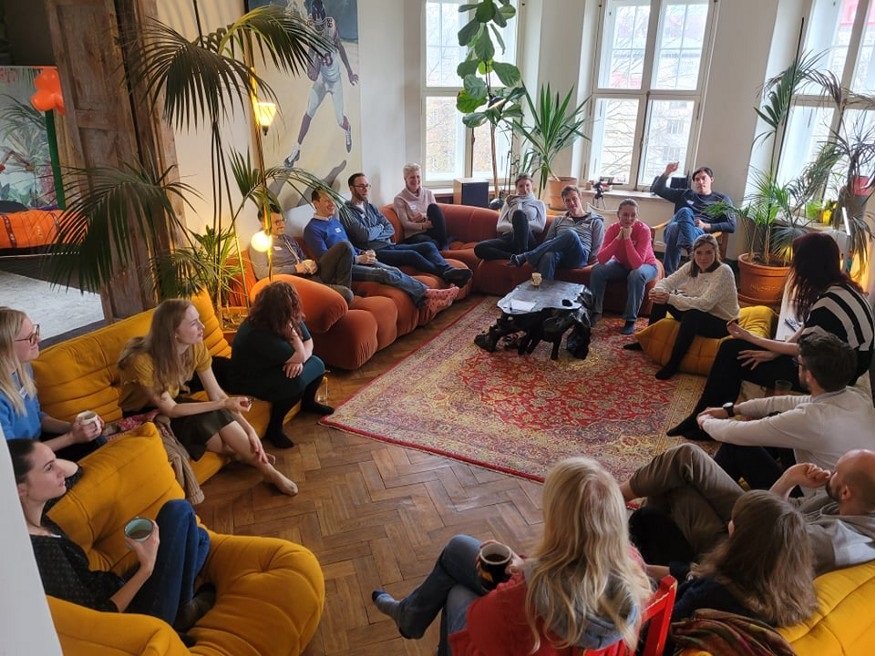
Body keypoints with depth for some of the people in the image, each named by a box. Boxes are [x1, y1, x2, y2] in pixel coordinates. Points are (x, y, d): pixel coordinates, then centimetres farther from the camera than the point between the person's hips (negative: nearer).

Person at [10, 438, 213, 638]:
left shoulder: (31, 513, -3)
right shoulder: (38, 551, -30)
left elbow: (73, 470, 18)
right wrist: (146, 567, -26)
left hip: (114, 593, 9)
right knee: (178, 510, -6)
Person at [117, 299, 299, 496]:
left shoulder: (196, 347, -18)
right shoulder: (142, 361, -34)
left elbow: (216, 393, -14)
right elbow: (170, 410, -27)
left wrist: (249, 430, -21)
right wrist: (223, 404, -34)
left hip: (174, 400, 5)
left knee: (219, 418, -24)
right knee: (206, 423, -28)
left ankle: (266, 468, -15)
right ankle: (252, 458, -11)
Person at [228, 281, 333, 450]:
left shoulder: (289, 319, -13)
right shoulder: (259, 334, -37)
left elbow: (308, 343, -6)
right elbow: (299, 355, -32)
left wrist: (298, 361, -25)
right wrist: (290, 328, -30)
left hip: (272, 367, 9)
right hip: (248, 381, -8)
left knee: (317, 364, -3)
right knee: (295, 382, -31)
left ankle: (308, 403, 24)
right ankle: (274, 428, -12)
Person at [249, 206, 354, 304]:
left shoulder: (288, 239, 24)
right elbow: (261, 273, -13)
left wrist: (312, 264, 2)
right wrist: (294, 268, -16)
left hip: (313, 275, 8)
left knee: (344, 247, -8)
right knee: (346, 294, -31)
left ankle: (342, 287, -7)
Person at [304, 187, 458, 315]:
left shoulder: (336, 221, 21)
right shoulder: (312, 229, -5)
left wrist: (363, 253, 6)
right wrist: (359, 259, -15)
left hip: (356, 260, 8)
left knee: (394, 271, -17)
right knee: (385, 274, -27)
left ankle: (428, 298, -28)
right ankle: (426, 296, -30)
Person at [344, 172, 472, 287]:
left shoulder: (371, 206, 22)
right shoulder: (346, 212, -3)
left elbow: (390, 230, 13)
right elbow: (365, 235, -16)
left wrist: (374, 233, -6)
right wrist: (380, 228, 3)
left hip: (390, 245, 8)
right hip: (375, 252, -8)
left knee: (428, 246, -11)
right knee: (412, 255, -29)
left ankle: (449, 271, -32)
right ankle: (446, 275, -31)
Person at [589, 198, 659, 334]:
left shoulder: (643, 230, -28)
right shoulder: (613, 229, -19)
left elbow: (637, 264, -38)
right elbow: (601, 259, -31)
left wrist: (627, 238, -41)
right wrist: (618, 238, -38)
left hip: (645, 265, -3)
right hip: (622, 264, 3)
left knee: (636, 275, -36)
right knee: (597, 270, -20)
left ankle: (630, 320, -22)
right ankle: (595, 311, -4)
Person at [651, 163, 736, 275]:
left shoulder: (722, 200, 24)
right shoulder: (685, 194, 32)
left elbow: (731, 226, 12)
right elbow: (658, 189, 31)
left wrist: (706, 226, -2)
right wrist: (667, 173, 14)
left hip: (700, 233, -2)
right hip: (673, 229, 2)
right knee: (685, 211, -36)